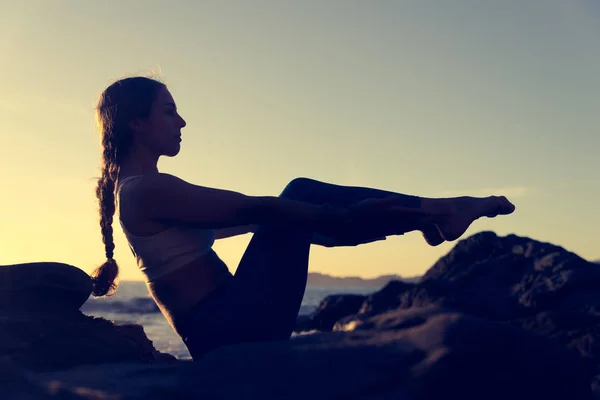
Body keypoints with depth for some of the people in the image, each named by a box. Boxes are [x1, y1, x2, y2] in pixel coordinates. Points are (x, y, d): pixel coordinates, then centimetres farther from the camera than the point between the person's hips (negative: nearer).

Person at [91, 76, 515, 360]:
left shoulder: (133, 190, 18)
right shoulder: (148, 189, -13)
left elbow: (233, 221, 23)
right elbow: (249, 208, -20)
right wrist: (344, 215, -21)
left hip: (214, 328, 10)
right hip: (228, 327, -10)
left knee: (298, 205, 12)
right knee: (300, 195, -10)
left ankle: (426, 214, 11)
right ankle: (431, 212, 0)